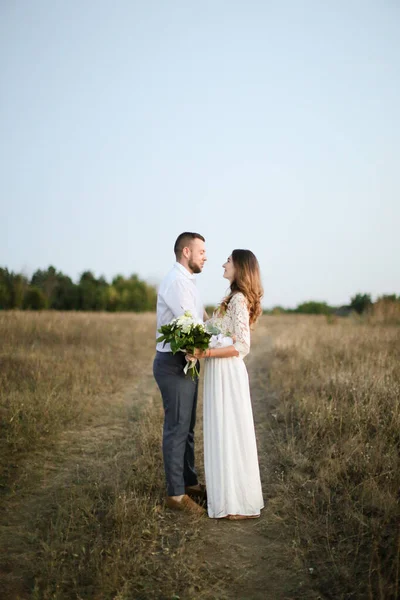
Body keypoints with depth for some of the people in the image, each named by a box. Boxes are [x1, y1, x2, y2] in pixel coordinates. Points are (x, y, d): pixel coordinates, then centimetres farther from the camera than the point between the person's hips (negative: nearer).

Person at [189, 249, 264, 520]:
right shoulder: (234, 298, 13)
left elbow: (242, 346, -21)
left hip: (227, 374, -10)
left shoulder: (238, 299, -15)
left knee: (229, 434, -1)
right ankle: (232, 496, 28)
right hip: (222, 373, 10)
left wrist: (205, 353, -23)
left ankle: (239, 503, 11)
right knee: (225, 434, 16)